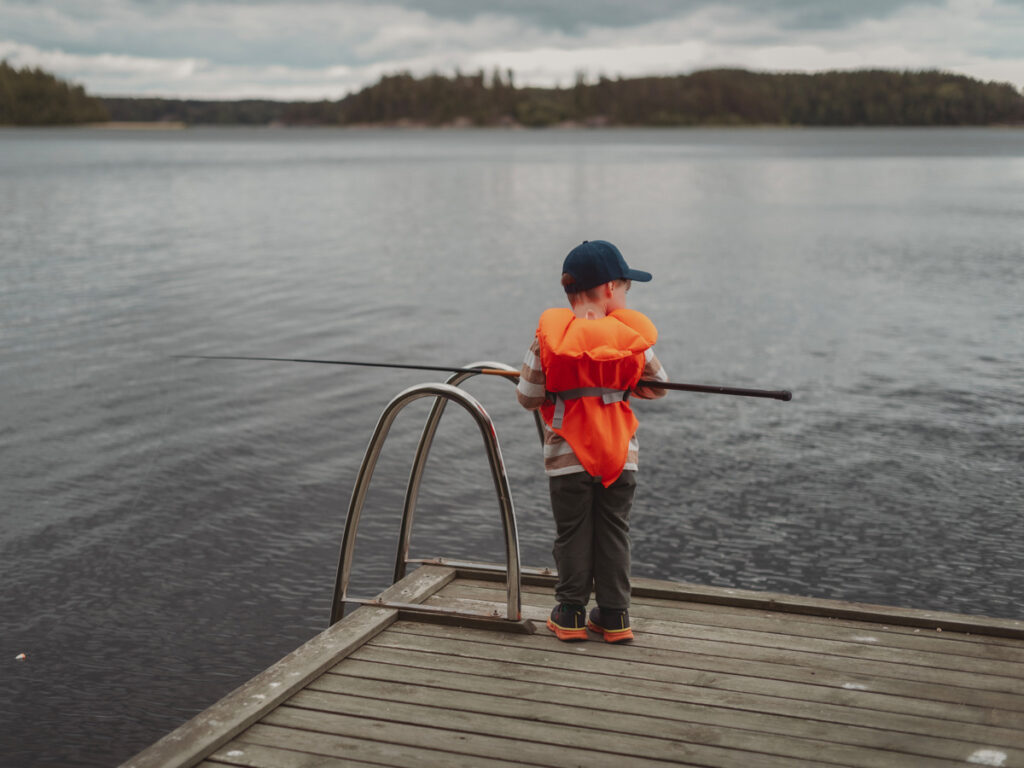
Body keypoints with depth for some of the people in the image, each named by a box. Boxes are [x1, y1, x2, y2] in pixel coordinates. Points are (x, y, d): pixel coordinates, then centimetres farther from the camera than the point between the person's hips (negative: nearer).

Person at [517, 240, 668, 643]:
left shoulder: (549, 337, -9)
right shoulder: (631, 337, -6)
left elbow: (528, 396, -7)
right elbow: (658, 385, 6)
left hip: (568, 456, -1)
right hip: (620, 455, 1)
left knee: (572, 532, 9)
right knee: (614, 531, 11)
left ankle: (571, 614, 15)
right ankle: (614, 615, 16)